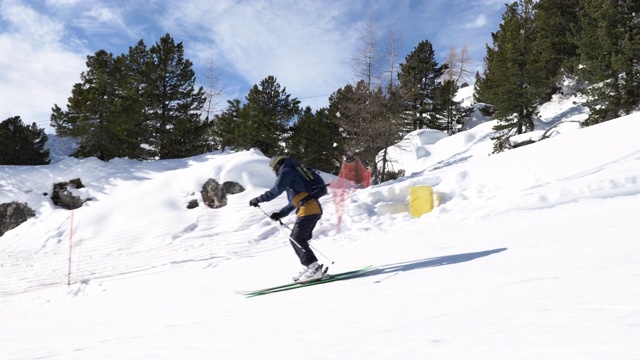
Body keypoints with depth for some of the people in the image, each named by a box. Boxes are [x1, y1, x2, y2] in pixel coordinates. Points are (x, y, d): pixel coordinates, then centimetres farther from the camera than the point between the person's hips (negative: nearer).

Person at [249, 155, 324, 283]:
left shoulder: (287, 171, 1)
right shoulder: (296, 173, 30)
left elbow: (276, 190, -10)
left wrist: (258, 199, -2)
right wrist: (281, 213, 25)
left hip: (308, 209, -10)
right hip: (314, 209, 10)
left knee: (297, 239, -10)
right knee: (296, 239, 12)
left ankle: (314, 268, -16)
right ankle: (308, 267, 11)